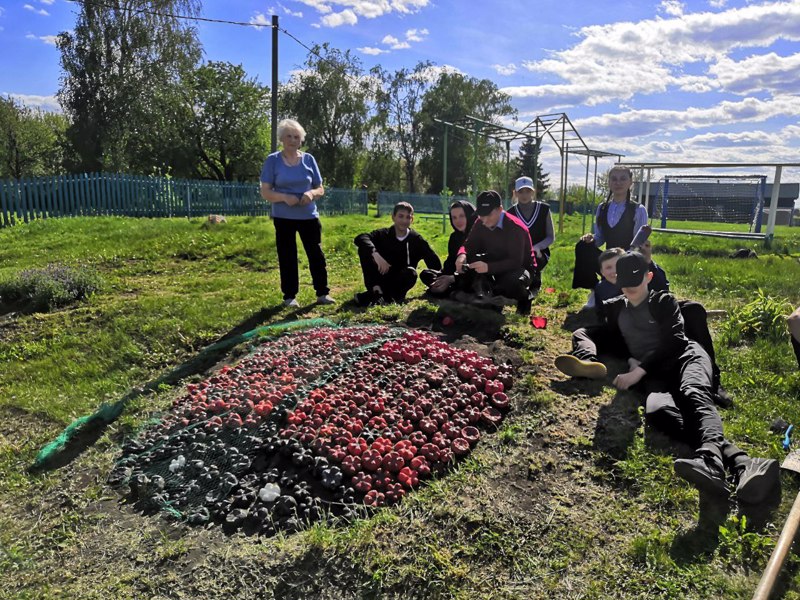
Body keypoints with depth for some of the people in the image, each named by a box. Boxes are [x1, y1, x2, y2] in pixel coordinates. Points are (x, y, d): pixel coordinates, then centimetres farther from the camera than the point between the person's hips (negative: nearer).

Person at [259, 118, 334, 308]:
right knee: (287, 257, 4)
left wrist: (311, 193, -14)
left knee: (316, 254, 2)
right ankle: (289, 296, 12)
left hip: (309, 216, 2)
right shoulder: (273, 160, -1)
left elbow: (320, 189, 9)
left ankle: (322, 293, 11)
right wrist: (284, 197, -21)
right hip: (283, 218, -2)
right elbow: (265, 192, -4)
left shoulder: (308, 159, 5)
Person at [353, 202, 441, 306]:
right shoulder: (383, 234, -2)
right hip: (379, 279, 0)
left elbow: (434, 263, -4)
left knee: (411, 273, -33)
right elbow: (360, 238, -21)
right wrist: (375, 253, -38)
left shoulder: (417, 240, -1)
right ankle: (376, 290, -30)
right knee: (364, 248, -18)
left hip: (398, 285, 0)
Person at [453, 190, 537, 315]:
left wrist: (489, 267, -48)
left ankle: (523, 297, -6)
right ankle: (484, 294, -23)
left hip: (519, 268, -5)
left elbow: (516, 262, -33)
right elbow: (469, 245, -4)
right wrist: (462, 255, -31)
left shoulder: (516, 228, -27)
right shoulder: (481, 224, -8)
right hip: (496, 263, 5)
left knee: (513, 281, -41)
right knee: (468, 259, -20)